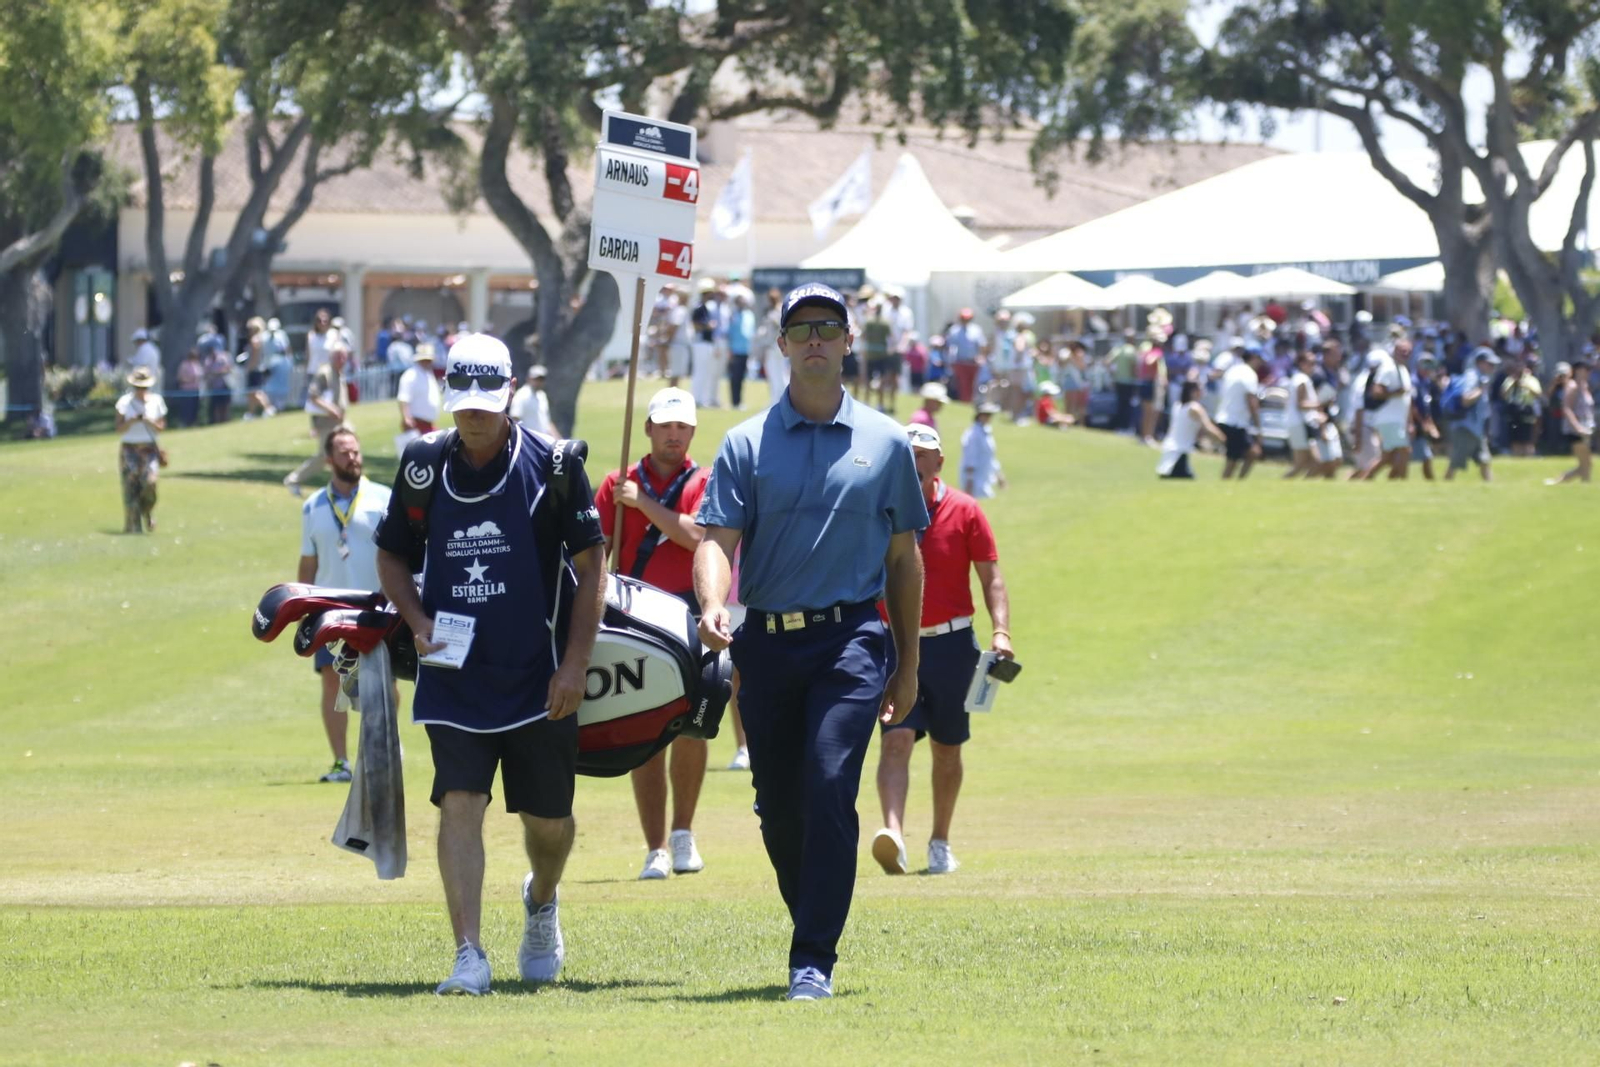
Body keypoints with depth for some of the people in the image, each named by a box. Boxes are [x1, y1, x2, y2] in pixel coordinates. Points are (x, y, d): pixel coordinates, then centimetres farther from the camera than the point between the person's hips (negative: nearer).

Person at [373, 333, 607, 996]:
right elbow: (392, 554, 16)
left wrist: (575, 664, -9)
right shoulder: (424, 469, 2)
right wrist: (417, 621, -3)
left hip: (537, 680, -1)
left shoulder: (550, 466, -5)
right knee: (458, 804, -13)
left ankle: (541, 901, 41)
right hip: (453, 679, 1)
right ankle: (468, 956, -15)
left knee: (548, 818, 8)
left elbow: (591, 566, -3)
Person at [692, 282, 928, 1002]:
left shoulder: (886, 443, 9)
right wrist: (713, 607, -23)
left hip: (851, 641, -2)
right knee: (779, 808, 7)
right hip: (767, 644, 2)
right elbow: (718, 538, -2)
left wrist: (907, 666, 13)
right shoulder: (748, 444, 7)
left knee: (829, 791, -18)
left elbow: (903, 558, 14)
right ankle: (814, 932, 28)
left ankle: (814, 963, -18)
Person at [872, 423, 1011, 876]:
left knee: (946, 749, 10)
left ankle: (940, 843, 24)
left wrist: (1001, 631, -11)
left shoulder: (964, 511, 1)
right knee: (896, 740, -17)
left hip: (951, 643, 1)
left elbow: (990, 576, 2)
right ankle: (893, 834, -32)